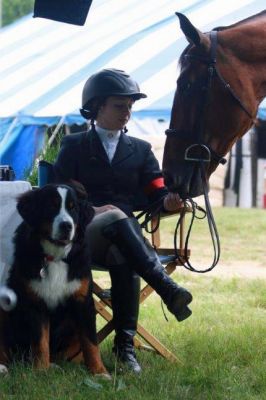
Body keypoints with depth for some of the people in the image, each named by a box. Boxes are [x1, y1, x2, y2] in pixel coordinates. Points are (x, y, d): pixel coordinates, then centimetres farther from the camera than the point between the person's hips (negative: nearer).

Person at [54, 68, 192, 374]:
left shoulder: (141, 150, 22)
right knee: (118, 218, -38)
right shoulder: (74, 146, 14)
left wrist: (168, 200, -16)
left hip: (125, 234, 2)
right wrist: (91, 210, -15)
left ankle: (125, 344, -39)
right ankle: (168, 290, -52)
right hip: (82, 234, -2)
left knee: (123, 259, -37)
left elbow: (155, 189, 9)